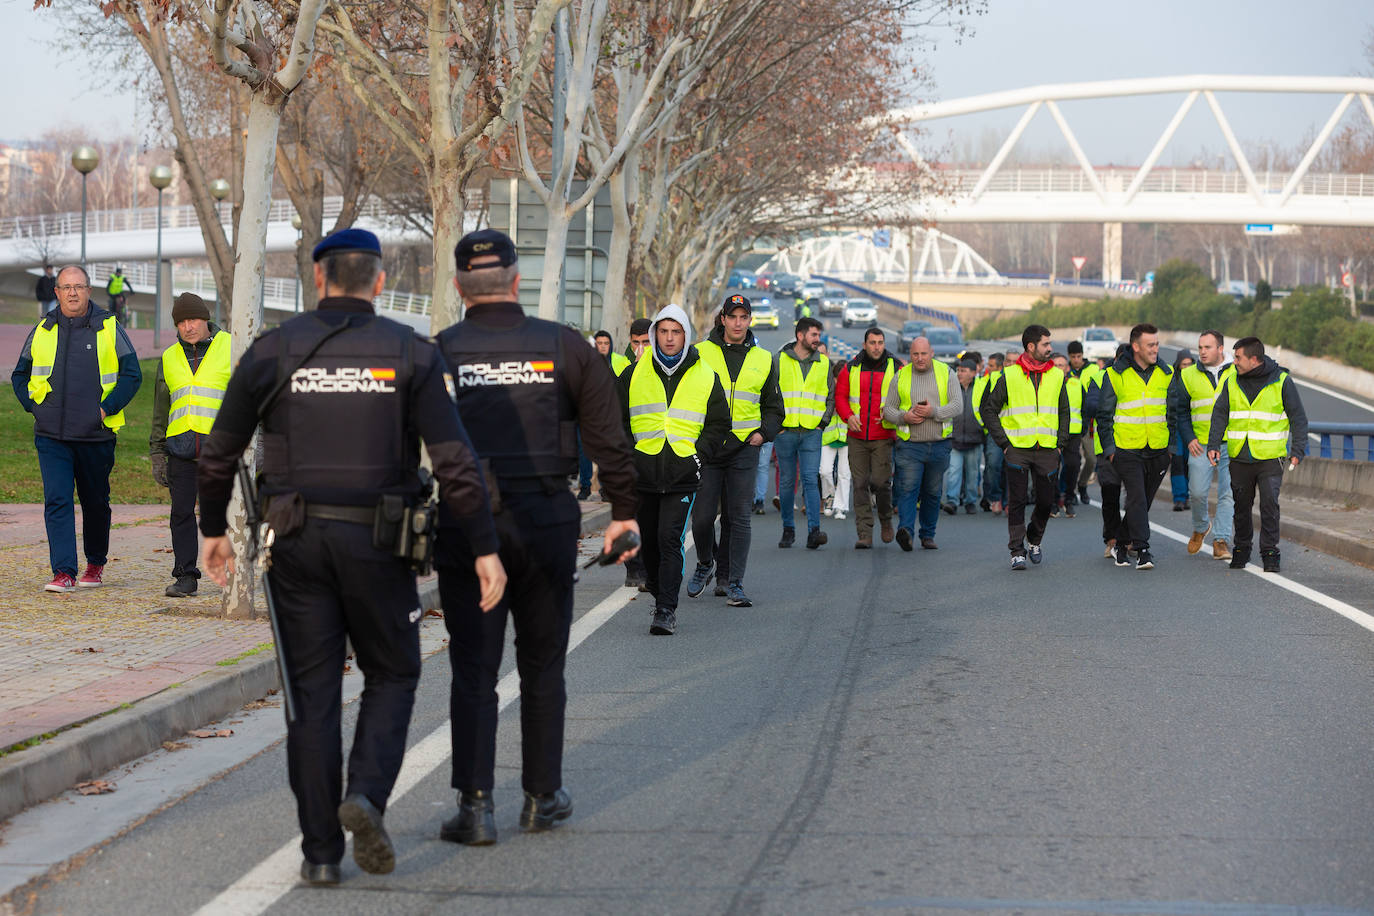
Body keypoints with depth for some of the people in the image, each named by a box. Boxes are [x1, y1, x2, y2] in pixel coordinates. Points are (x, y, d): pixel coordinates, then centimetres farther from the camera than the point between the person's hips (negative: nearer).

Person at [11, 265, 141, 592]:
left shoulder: (109, 329, 2)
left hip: (96, 435, -1)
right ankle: (64, 572, -14)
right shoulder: (41, 331, 8)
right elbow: (20, 375, 18)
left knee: (95, 502, 11)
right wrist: (34, 406, 3)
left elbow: (132, 374, 2)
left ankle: (96, 564, 29)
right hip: (51, 437, 1)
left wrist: (107, 408, -8)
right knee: (57, 501, -11)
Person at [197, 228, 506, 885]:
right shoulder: (410, 353, -2)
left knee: (312, 693, 6)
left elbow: (219, 451, 6)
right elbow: (454, 459, -8)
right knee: (392, 675, 16)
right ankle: (366, 793, -8)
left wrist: (212, 528, 21)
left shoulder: (274, 350, 1)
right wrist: (484, 548, -4)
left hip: (298, 541, 1)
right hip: (376, 542, -1)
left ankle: (320, 851, 5)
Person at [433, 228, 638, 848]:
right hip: (545, 524, 1)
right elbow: (608, 436, 3)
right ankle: (542, 796, 21)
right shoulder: (564, 346, 1)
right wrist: (624, 511, 12)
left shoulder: (440, 353, -2)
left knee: (473, 670, 2)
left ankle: (475, 804, -5)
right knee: (543, 667, 14)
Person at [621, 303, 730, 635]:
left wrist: (700, 454, -3)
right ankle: (659, 594, 31)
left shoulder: (705, 377, 5)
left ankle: (666, 610, -14)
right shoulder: (635, 374, 6)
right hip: (643, 473, 2)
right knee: (649, 542, 11)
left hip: (683, 476, -2)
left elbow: (719, 424, 11)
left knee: (670, 540, -13)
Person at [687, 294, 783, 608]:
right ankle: (705, 564, 26)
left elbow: (773, 407, 19)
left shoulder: (763, 360, 10)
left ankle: (732, 582, 1)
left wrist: (763, 432, 1)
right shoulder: (701, 353, 3)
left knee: (738, 518, -3)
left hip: (744, 448, 1)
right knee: (702, 517, -2)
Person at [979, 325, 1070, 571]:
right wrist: (1003, 442, -3)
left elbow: (1064, 412, 18)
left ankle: (1034, 540, 30)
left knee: (1046, 501, 5)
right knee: (1016, 502, -4)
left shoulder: (1057, 376, 9)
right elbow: (989, 410, 3)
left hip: (1047, 449, 3)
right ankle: (1017, 552, 2)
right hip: (1017, 450, -3)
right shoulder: (1009, 375, -1)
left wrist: (1061, 442, 7)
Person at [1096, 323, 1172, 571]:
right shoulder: (1116, 375, -4)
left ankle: (1124, 541, 27)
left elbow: (1174, 411, 15)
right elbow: (1104, 415, 1)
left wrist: (1174, 444, 10)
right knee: (1137, 499, -13)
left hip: (1158, 449, 4)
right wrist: (1109, 449, -3)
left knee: (1144, 500, 11)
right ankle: (1142, 550, -13)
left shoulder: (1165, 374, 6)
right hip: (1127, 449, -4)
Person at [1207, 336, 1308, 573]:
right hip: (1239, 457, 3)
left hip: (1270, 456, -3)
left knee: (1269, 504, -9)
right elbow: (1220, 414, 8)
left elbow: (1298, 417, 0)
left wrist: (1298, 451, -6)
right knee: (1241, 505, 9)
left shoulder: (1281, 381, -4)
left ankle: (1270, 551, 0)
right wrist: (1213, 444, -4)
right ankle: (1242, 548, 24)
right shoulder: (1232, 382, 5)